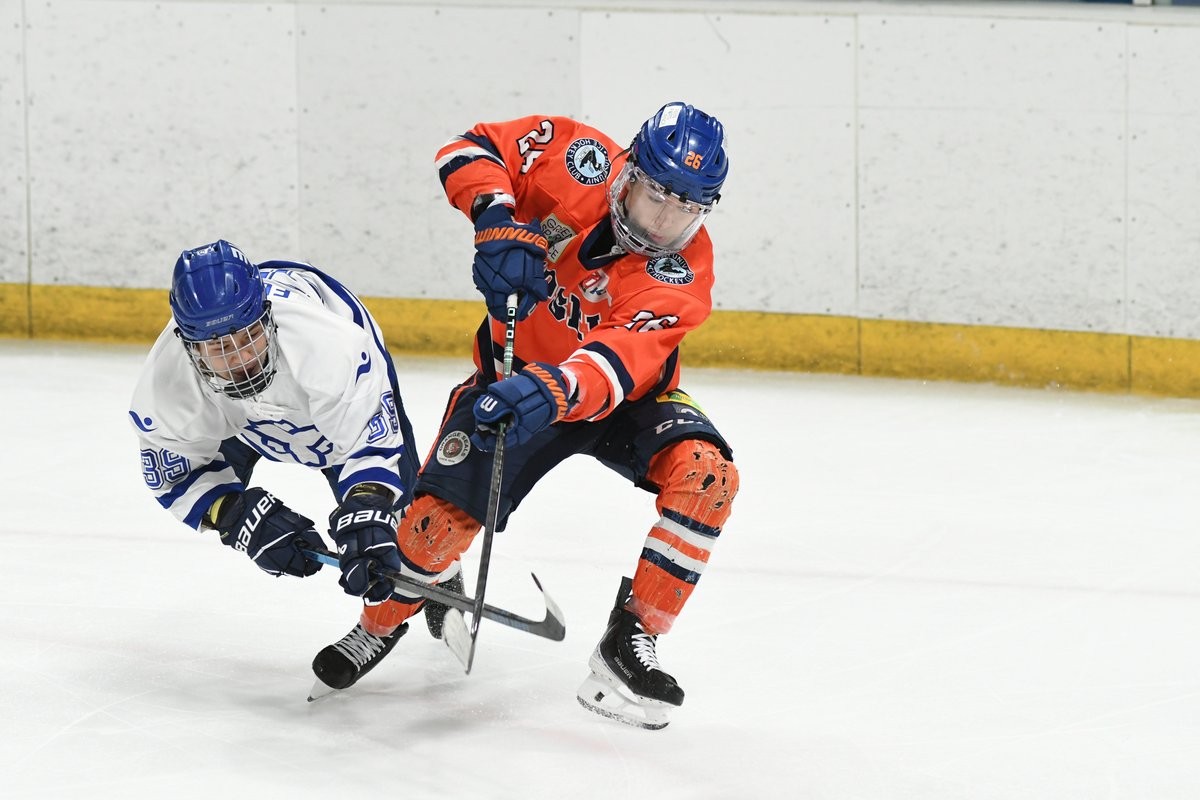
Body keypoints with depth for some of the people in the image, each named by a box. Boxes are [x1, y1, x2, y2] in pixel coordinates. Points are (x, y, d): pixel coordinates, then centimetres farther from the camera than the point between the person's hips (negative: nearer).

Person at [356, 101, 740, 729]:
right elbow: (472, 150, -15)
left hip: (624, 395, 0)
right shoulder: (579, 161, -22)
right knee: (442, 516, -14)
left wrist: (550, 391, -61)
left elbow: (617, 366, -42)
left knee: (706, 474, -27)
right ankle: (379, 624, 19)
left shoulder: (683, 271, -27)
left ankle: (627, 647, -20)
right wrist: (500, 224, -34)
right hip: (519, 368, 0)